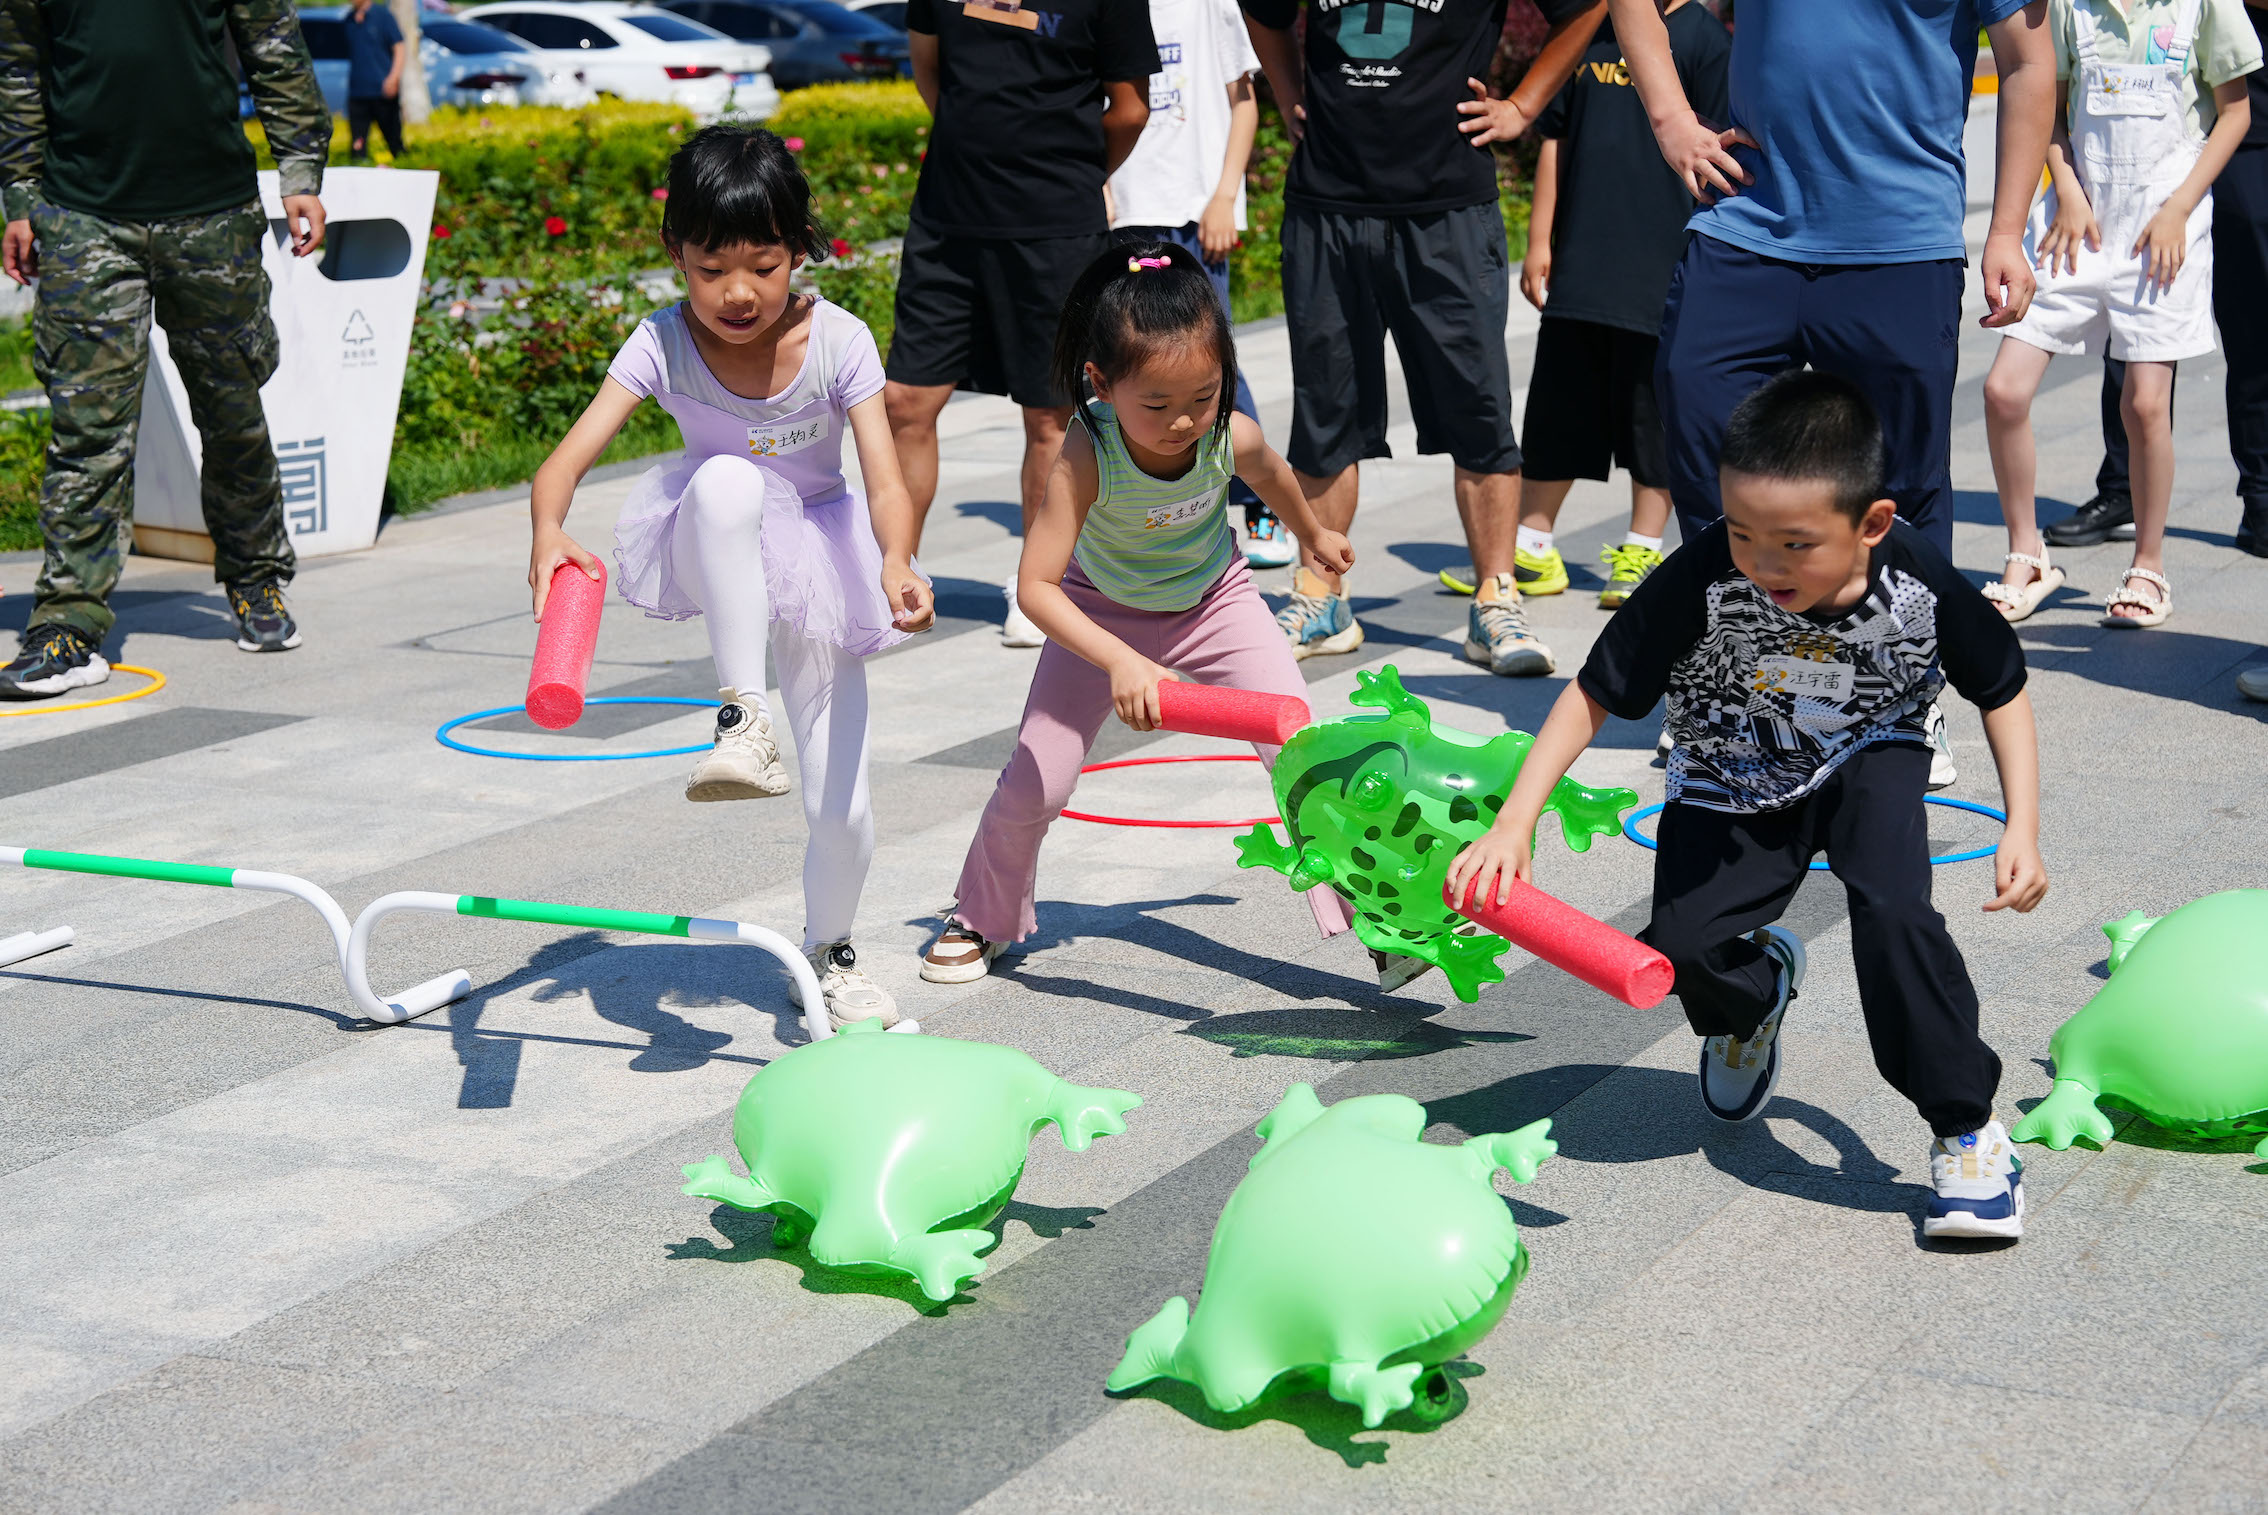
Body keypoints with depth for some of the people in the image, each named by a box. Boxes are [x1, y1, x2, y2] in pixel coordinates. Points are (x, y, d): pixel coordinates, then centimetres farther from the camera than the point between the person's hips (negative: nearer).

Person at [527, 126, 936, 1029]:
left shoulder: (838, 342, -19)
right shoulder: (663, 344, -18)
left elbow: (886, 481, -26)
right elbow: (569, 457, -27)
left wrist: (896, 563, -48)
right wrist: (549, 531, -50)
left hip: (816, 564, 0)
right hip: (710, 558, 0)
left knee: (843, 811, -5)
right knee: (728, 481, -39)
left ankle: (829, 953, 28)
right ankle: (742, 718, -32)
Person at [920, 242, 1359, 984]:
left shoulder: (1231, 437, -27)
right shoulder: (1086, 458, -37)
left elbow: (1271, 475, 1)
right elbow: (1036, 587, -38)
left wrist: (1315, 535, 21)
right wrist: (1120, 661, -51)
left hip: (1213, 603, 2)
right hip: (1103, 614, -2)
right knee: (1037, 779, -5)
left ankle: (1362, 906, -2)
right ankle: (983, 918, 23)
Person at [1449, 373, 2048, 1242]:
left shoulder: (1921, 585, -28)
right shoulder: (1703, 582, -32)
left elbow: (2003, 690, -8)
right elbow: (1595, 695, -21)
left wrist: (2022, 830, -16)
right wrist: (1515, 822, -30)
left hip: (1867, 758, -1)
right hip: (1733, 777, 1)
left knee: (1892, 909, -27)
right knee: (1683, 945, -16)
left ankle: (1967, 1129, -9)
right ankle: (1756, 991, 25)